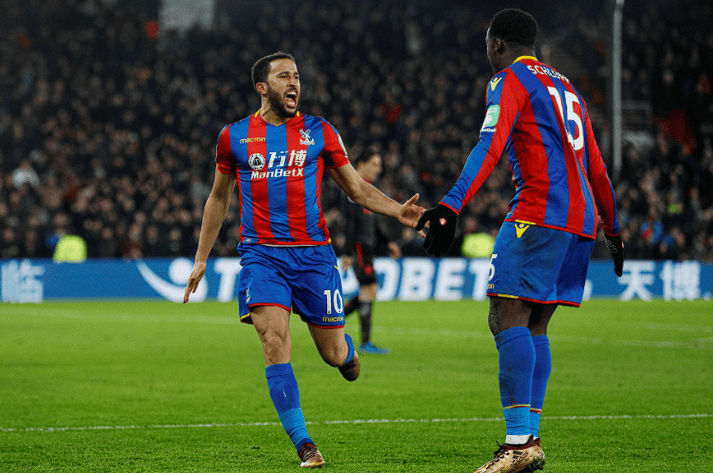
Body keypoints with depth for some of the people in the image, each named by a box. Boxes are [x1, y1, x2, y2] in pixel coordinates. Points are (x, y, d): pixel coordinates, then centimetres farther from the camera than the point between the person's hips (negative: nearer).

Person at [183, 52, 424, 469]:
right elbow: (219, 199, 20)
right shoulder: (235, 136, 8)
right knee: (275, 341, -18)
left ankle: (347, 350, 43)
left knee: (334, 354, 3)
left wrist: (397, 211, -7)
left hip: (313, 252, 1)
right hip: (261, 254, 0)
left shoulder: (319, 132, 7)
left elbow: (357, 188, 11)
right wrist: (201, 259, 18)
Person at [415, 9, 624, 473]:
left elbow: (489, 147, -16)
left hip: (539, 214, -8)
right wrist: (613, 229, 37)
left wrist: (451, 206, -25)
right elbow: (596, 167, 29)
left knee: (507, 317, -13)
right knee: (534, 327, 10)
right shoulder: (565, 87, 26)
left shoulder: (510, 79, 1)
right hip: (582, 220, 8)